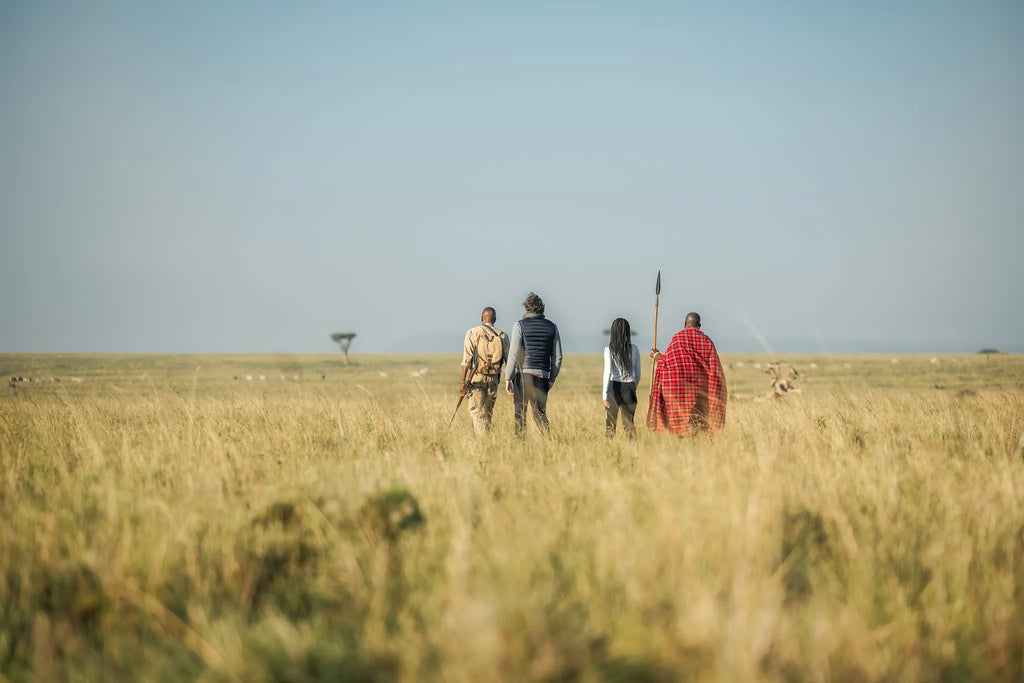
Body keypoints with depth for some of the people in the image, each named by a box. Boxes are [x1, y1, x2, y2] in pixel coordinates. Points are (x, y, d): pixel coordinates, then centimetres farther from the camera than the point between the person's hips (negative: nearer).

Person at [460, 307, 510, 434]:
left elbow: (467, 359, -8)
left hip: (476, 378, -3)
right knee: (488, 413, 15)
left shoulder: (472, 333, -2)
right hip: (494, 380, 3)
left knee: (477, 413, -5)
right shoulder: (503, 336, 6)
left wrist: (463, 382, -8)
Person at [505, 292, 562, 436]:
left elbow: (514, 354, -7)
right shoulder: (552, 327, 9)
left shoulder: (520, 325, -2)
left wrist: (508, 378, -3)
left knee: (520, 414, 5)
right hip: (542, 375, 3)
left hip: (523, 373, -3)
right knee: (540, 413, 6)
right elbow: (557, 356, 9)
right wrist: (552, 379, 17)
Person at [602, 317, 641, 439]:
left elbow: (607, 372, -14)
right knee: (628, 423, 4)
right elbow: (637, 374, 10)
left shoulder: (609, 349, -6)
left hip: (613, 387, -2)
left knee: (610, 423, 13)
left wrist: (604, 394, -16)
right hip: (628, 387, 2)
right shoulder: (634, 349, 3)